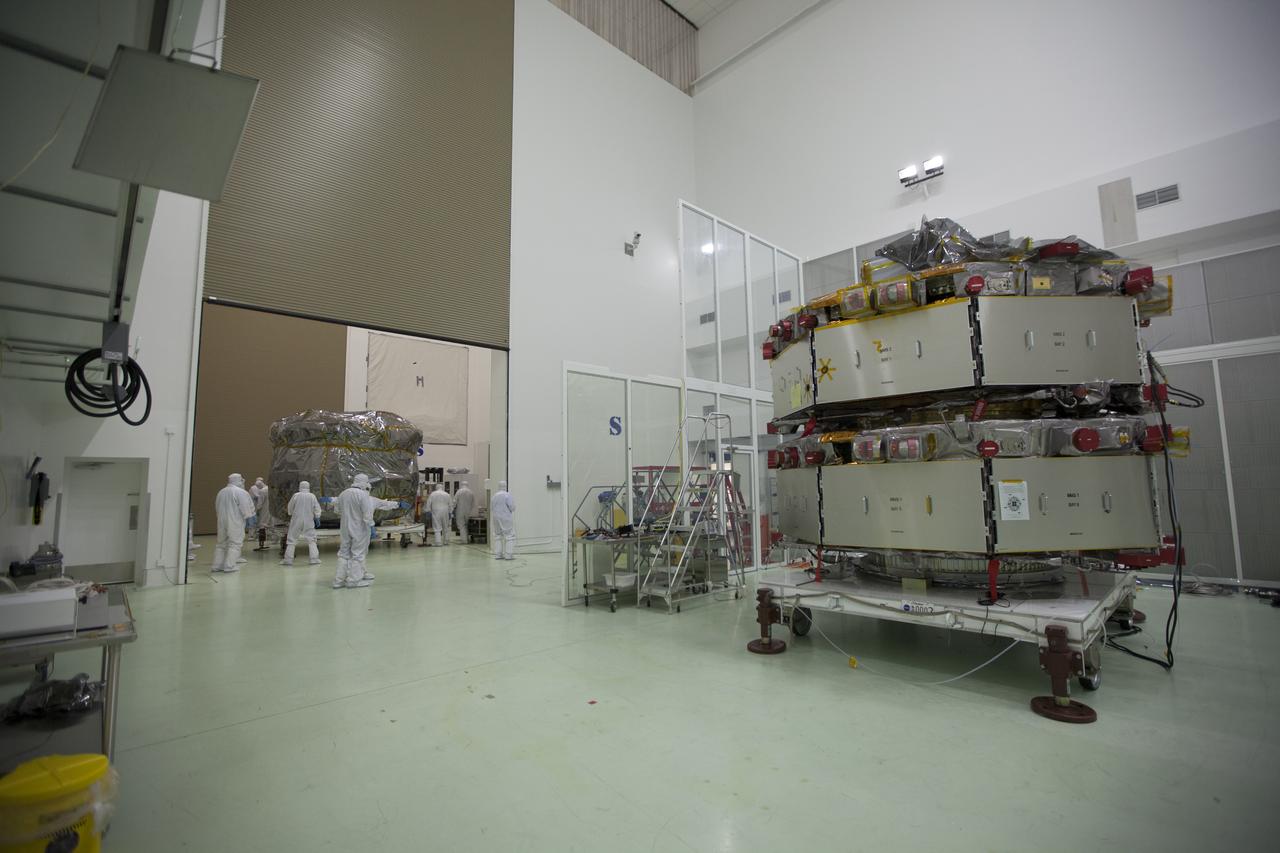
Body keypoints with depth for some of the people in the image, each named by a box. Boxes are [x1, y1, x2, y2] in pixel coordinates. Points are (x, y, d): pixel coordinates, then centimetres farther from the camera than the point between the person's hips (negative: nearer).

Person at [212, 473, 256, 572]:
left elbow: (217, 507, 18)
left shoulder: (221, 492, 13)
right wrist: (250, 518, -3)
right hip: (235, 522, -7)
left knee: (222, 543, 16)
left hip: (222, 521, 7)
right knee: (235, 543, -2)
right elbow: (246, 507, -13)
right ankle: (229, 566, -6)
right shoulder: (241, 492, -11)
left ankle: (217, 565, 17)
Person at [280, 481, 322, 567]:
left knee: (291, 540, 10)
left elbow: (290, 507, 4)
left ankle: (288, 560, 10)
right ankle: (315, 559, 3)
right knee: (311, 540, 8)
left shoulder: (296, 495, -6)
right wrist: (317, 519, 8)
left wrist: (291, 515, 23)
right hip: (309, 521, 1)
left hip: (296, 521, -1)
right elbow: (317, 508, -2)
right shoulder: (312, 496, -3)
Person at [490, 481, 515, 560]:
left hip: (496, 518, 6)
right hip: (506, 518, -6)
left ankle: (497, 554, 13)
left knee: (498, 536, 13)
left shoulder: (494, 496, 8)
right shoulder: (507, 495, -12)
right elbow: (512, 507, -15)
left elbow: (491, 508, 13)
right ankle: (508, 555, -6)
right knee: (509, 536, -1)